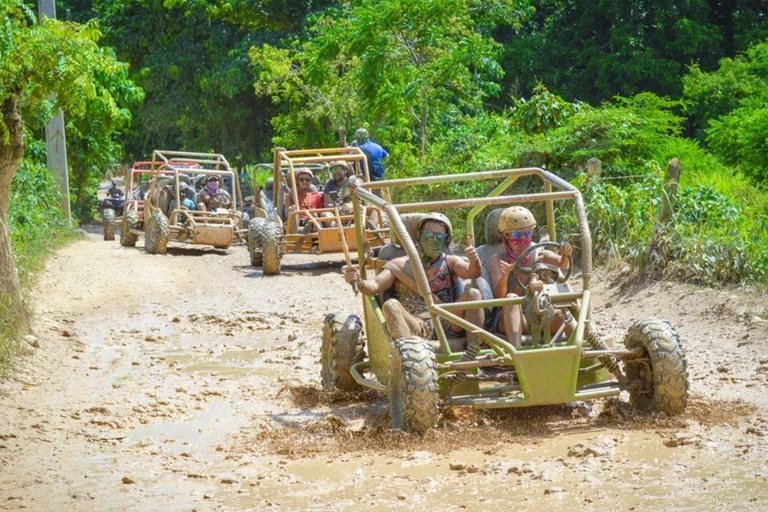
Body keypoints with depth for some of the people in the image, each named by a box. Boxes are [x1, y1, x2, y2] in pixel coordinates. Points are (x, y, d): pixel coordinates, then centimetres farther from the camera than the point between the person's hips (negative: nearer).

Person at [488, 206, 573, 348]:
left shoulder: (539, 256, 10)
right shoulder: (497, 260, 4)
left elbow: (562, 264, -11)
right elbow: (499, 296, -11)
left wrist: (565, 255, -35)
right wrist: (504, 277, -34)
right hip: (508, 321, -2)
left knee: (561, 314, -28)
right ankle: (516, 351, -52)